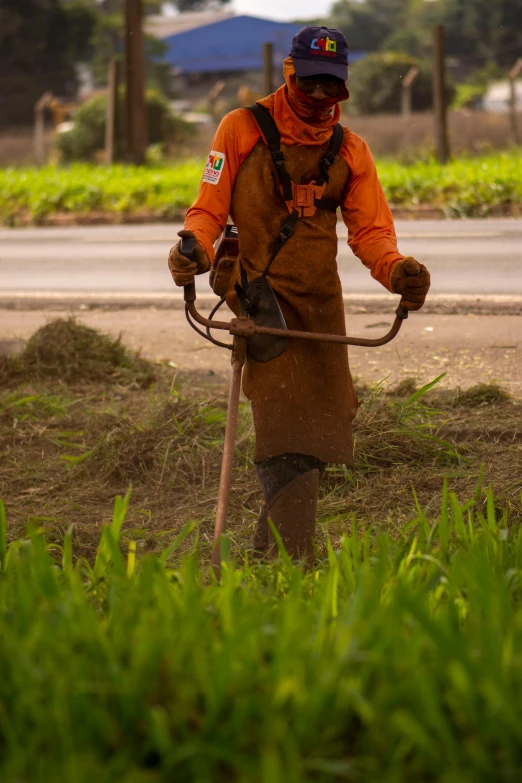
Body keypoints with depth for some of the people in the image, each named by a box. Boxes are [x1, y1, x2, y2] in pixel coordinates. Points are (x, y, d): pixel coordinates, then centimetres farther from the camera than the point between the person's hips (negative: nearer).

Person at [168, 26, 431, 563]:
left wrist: (396, 271, -19)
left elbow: (370, 230, 3)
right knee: (287, 432, -18)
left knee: (321, 426, 6)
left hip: (320, 299, 5)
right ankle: (292, 558, -19)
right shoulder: (242, 129, -1)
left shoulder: (349, 151, 10)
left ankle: (269, 547, 23)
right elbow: (210, 206, -1)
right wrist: (194, 246, -24)